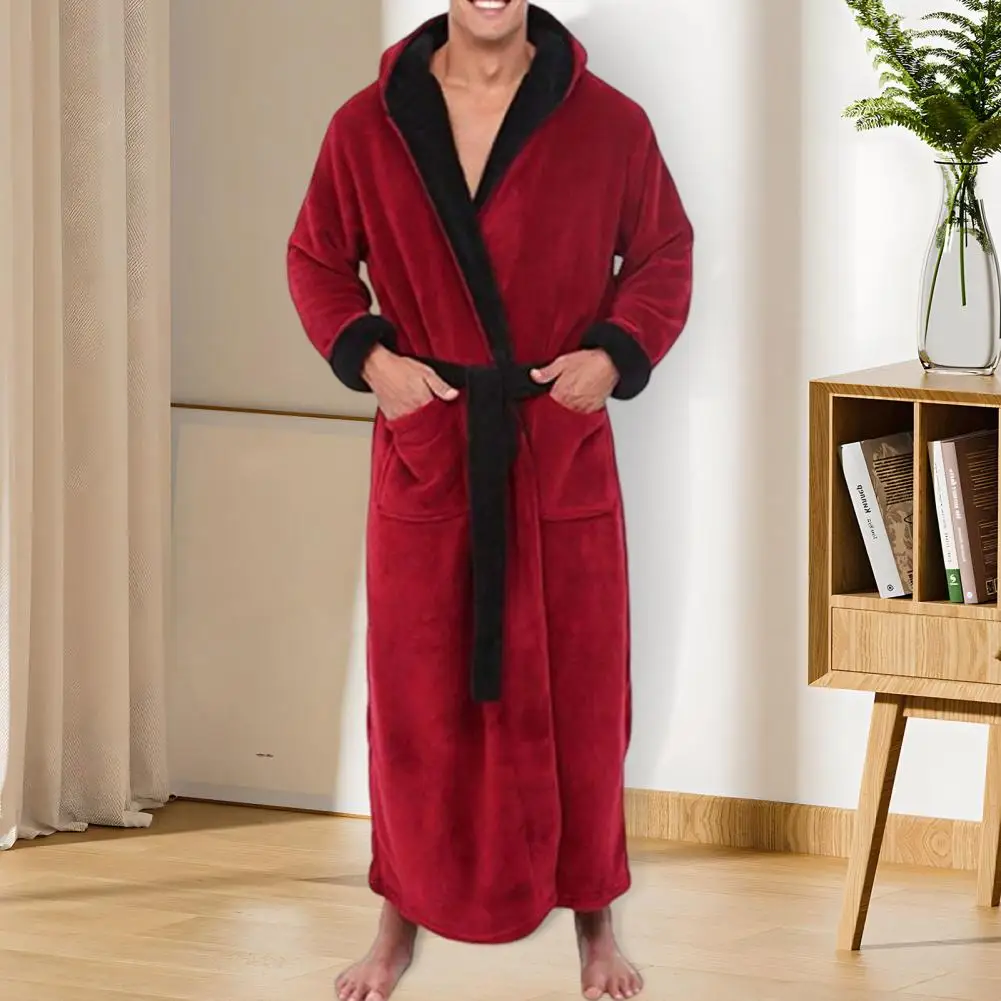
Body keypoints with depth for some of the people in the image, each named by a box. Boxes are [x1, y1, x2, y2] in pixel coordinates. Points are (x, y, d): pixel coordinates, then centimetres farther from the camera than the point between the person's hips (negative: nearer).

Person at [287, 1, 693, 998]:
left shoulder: (608, 124, -5)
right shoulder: (368, 126, -3)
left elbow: (663, 251, 7)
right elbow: (316, 259, 9)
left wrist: (617, 353, -9)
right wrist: (367, 355, -7)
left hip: (563, 454, 0)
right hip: (424, 451, 0)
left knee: (577, 692, 8)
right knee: (416, 692, 8)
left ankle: (593, 915, 25)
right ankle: (403, 917, 24)